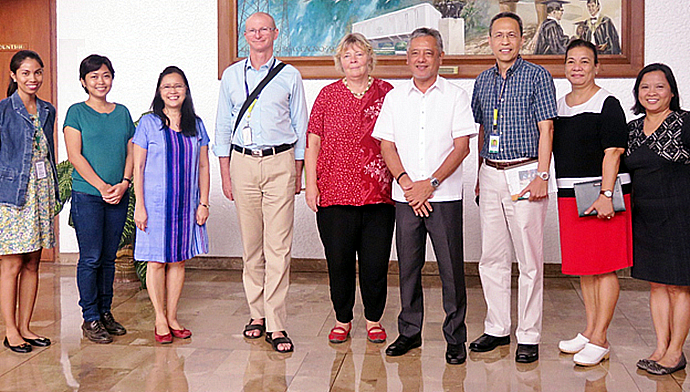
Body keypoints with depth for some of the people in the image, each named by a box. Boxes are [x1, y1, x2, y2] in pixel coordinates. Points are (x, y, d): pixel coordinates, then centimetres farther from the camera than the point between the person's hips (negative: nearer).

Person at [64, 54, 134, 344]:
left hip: (119, 197, 4)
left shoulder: (122, 112, 12)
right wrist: (102, 186, -14)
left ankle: (106, 312, 19)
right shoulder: (77, 112, 1)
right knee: (90, 258, -3)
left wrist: (124, 183, -7)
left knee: (109, 257, 9)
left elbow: (131, 152, 10)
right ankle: (90, 319, 6)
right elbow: (74, 155, -7)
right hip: (86, 194, -4)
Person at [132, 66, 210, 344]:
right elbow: (138, 167, -2)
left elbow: (203, 166, 9)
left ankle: (172, 317, 18)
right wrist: (139, 206, -8)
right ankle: (160, 320, 12)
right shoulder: (148, 124, -1)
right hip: (155, 203, -3)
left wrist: (203, 203, 3)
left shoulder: (196, 125, 8)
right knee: (156, 261, 1)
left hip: (186, 204, 3)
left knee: (179, 260, 8)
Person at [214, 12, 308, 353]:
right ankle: (257, 313, 18)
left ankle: (275, 324, -4)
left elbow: (300, 126, 8)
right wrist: (225, 173, 7)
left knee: (278, 246, -7)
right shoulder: (231, 76, 11)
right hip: (243, 162, 2)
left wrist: (298, 172, 4)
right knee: (251, 245, 6)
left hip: (280, 162, -2)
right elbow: (223, 126, 13)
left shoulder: (289, 76, 6)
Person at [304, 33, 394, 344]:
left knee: (376, 261, 3)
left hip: (378, 193, 0)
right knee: (339, 260, 5)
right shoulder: (328, 95, 7)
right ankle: (342, 319, 23)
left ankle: (374, 319, 22)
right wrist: (310, 185, 0)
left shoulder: (386, 93, 7)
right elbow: (312, 143, 7)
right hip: (334, 193, 0)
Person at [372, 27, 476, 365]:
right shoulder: (395, 97, 10)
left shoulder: (456, 96, 2)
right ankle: (409, 332, 21)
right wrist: (407, 183, -8)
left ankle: (455, 337, 12)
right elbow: (387, 146, 6)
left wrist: (430, 183, -14)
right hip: (405, 197, 3)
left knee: (451, 267, 0)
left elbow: (461, 146, -5)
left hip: (445, 197, -2)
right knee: (408, 266, 8)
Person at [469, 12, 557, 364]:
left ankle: (528, 336, 9)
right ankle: (497, 328, 20)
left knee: (529, 260, 0)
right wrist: (480, 175, 15)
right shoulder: (483, 81, 13)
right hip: (490, 175, 5)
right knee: (492, 258, 9)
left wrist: (542, 176, -14)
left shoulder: (536, 75, -2)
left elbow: (546, 128, -6)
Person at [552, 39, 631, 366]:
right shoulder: (560, 105, 14)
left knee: (604, 268, -2)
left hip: (601, 195, -7)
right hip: (569, 196, 7)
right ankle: (589, 331, 24)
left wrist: (606, 195, -20)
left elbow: (612, 153, -14)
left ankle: (599, 340, 4)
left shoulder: (608, 105, -7)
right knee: (583, 267, 13)